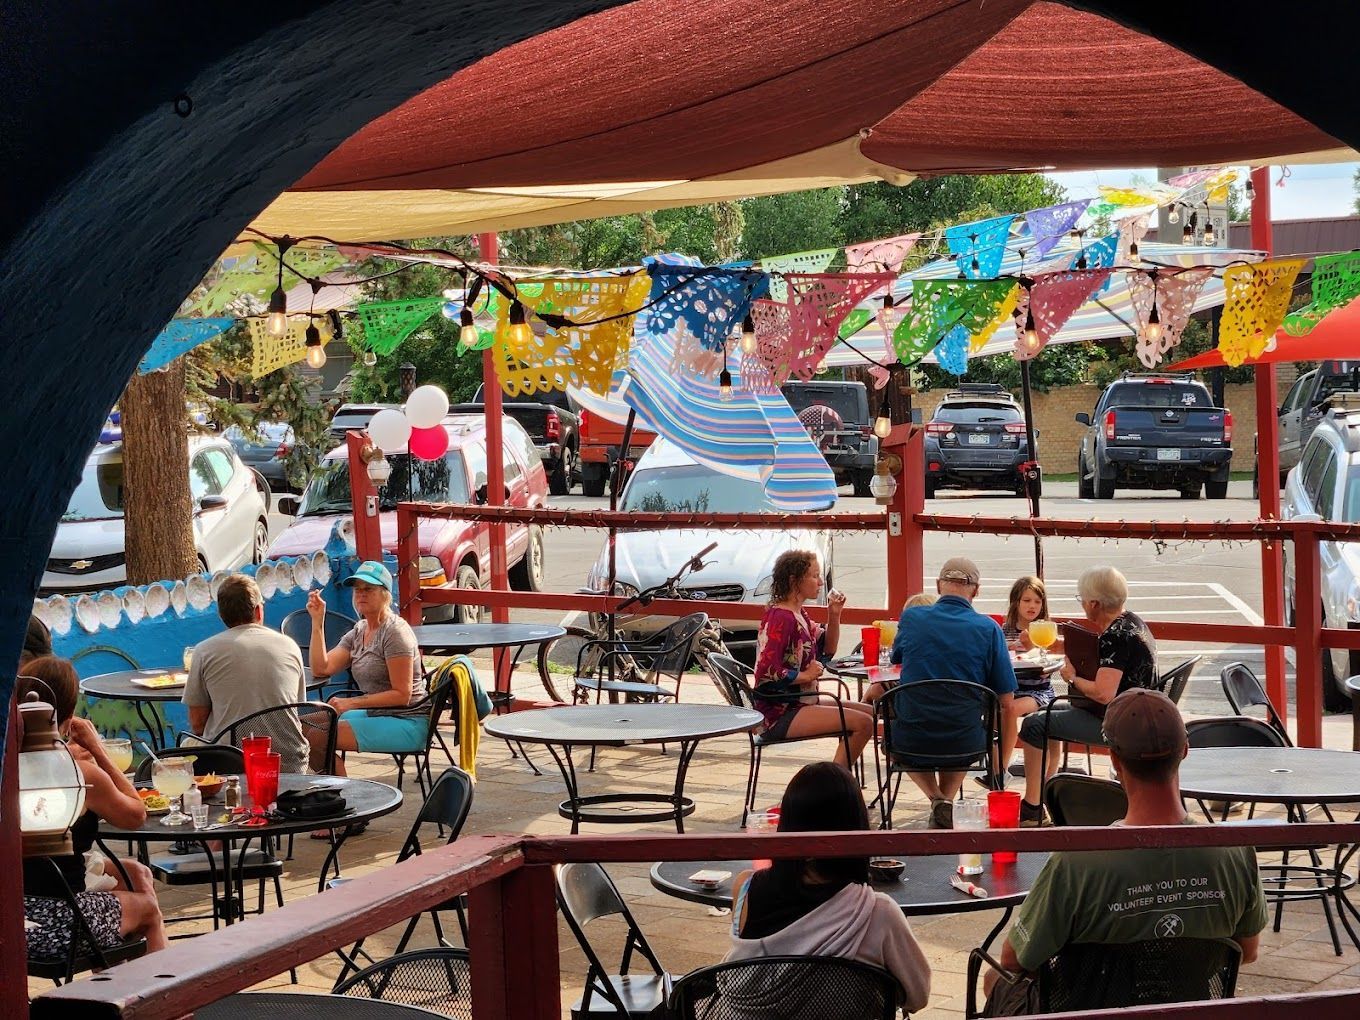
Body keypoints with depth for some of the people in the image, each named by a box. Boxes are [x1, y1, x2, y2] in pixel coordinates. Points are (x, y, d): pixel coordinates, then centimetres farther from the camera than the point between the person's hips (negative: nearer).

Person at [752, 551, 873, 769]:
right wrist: (806, 675, -13)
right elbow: (766, 672, -24)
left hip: (799, 704, 11)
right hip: (779, 715, -11)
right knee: (862, 723, -18)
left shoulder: (799, 614, 13)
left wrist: (834, 615, 7)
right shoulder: (779, 618, -17)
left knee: (869, 713, 13)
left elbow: (827, 650, 22)